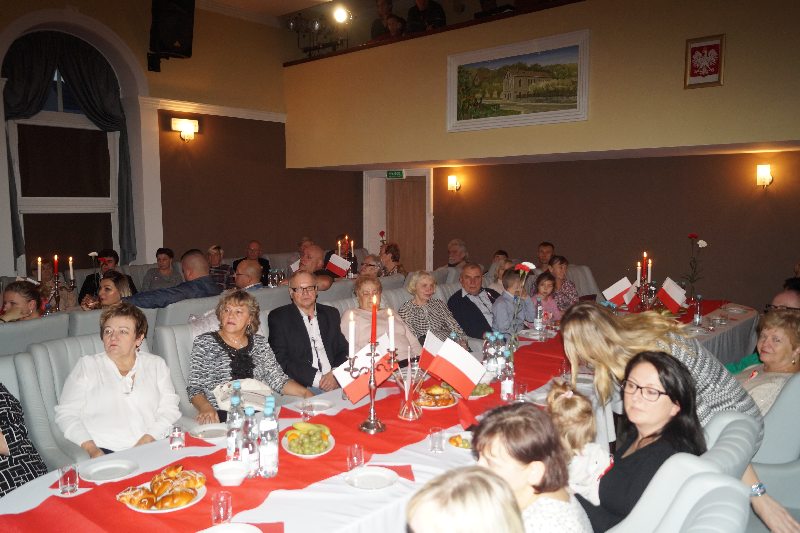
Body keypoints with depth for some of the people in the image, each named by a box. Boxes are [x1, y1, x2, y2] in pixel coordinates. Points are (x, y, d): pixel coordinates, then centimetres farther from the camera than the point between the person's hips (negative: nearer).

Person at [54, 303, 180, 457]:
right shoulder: (87, 365, 13)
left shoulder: (156, 364, 16)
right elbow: (65, 413, 7)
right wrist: (92, 450, -9)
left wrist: (147, 440, -10)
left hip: (151, 448, 1)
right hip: (104, 451, -1)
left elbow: (169, 409, 8)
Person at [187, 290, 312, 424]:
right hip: (222, 417, -2)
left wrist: (305, 392, -6)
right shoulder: (204, 343, 7)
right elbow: (194, 387, 1)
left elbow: (278, 380, 11)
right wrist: (205, 408, -20)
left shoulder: (260, 343, 15)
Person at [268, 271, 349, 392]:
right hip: (302, 386, -3)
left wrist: (335, 374, -8)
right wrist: (318, 379, -13)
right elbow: (281, 360, -4)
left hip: (336, 382, 3)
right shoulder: (279, 317, 5)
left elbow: (344, 350, 14)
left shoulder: (331, 314, 17)